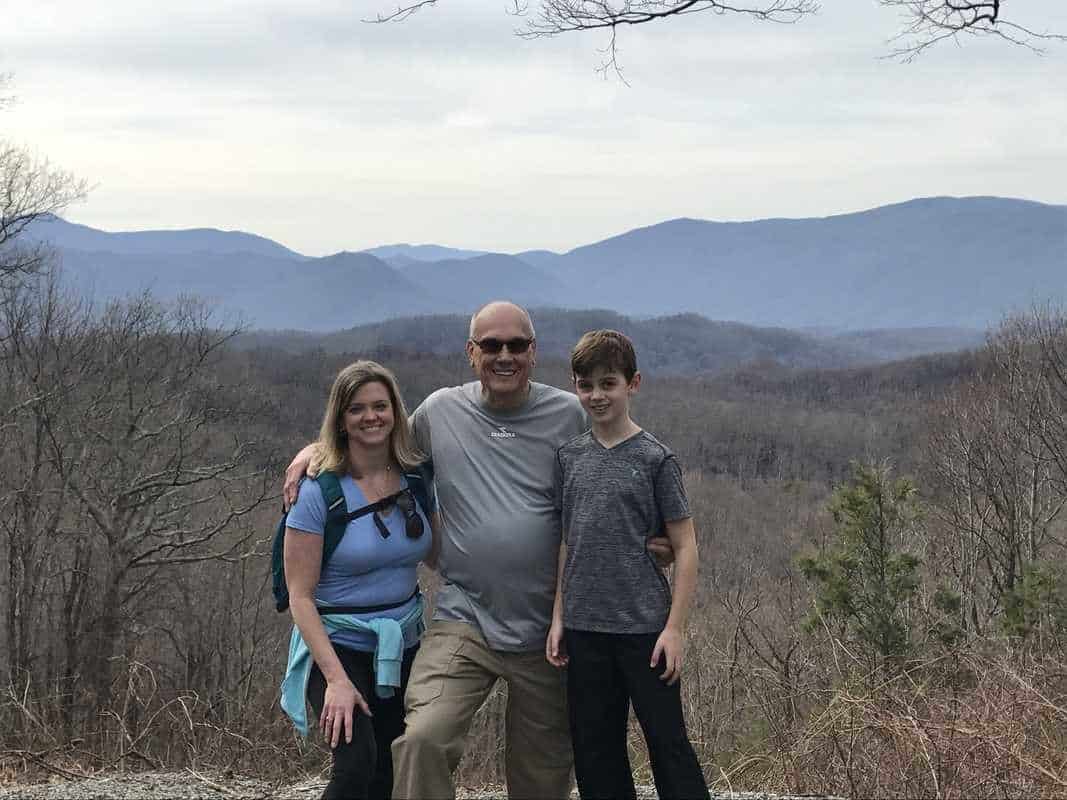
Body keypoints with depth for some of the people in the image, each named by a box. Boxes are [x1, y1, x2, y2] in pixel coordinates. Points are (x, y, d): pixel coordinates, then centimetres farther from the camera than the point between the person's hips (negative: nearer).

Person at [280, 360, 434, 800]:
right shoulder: (320, 492, -14)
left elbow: (437, 556, 15)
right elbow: (300, 596, -14)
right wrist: (336, 679, -23)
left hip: (404, 647, 5)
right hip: (339, 645, -5)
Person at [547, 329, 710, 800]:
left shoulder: (654, 459, -6)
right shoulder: (570, 457, 7)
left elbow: (685, 548, -5)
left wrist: (675, 627, -10)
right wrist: (559, 618, 9)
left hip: (644, 628, -4)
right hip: (585, 629, 5)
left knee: (667, 744, -1)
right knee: (595, 752, 9)